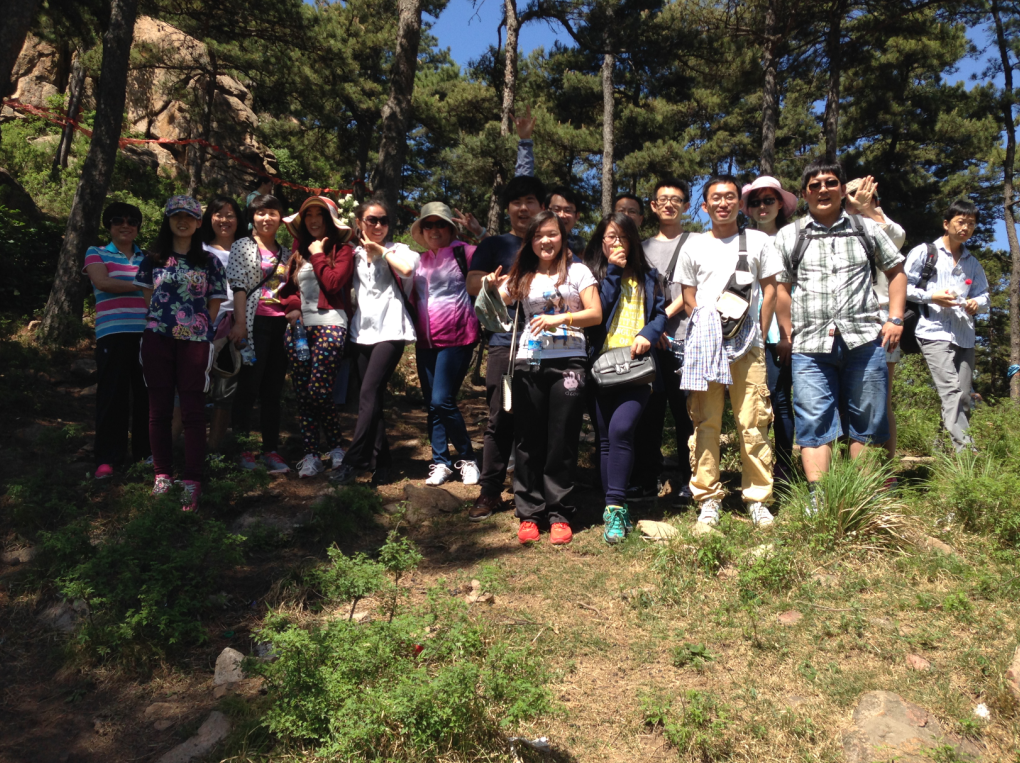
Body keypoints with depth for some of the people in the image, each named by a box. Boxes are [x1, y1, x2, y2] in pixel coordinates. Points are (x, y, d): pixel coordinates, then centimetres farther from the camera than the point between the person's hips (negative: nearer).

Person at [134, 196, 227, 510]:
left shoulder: (209, 261, 8)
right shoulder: (153, 258, 12)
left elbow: (215, 303, 8)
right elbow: (148, 296, 14)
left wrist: (197, 325, 0)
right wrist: (165, 319, 3)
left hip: (194, 342, -1)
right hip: (157, 339, 2)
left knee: (193, 410, -2)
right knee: (159, 408, 5)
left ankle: (192, 482, 2)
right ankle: (162, 475, 16)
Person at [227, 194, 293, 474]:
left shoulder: (285, 253, 18)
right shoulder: (243, 246, 4)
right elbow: (238, 286, -6)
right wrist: (240, 323, -15)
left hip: (281, 325, 5)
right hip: (255, 324, -5)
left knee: (274, 390, 6)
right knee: (248, 387, -3)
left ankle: (271, 449, 11)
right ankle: (243, 449, 4)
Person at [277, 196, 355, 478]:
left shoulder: (342, 249, 4)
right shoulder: (299, 251, 20)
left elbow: (333, 283, -10)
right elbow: (287, 288, 19)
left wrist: (317, 255, -1)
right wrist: (292, 307, 0)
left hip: (329, 324, -5)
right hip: (299, 326, 5)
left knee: (319, 392, -12)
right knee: (302, 394, 2)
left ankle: (337, 448, 7)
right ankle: (310, 455, 8)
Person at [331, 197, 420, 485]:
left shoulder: (397, 249, 5)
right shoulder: (354, 254, 16)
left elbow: (407, 268, -18)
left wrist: (381, 251, -7)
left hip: (389, 331, -5)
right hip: (361, 332, 5)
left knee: (369, 394, -15)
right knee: (372, 398, 6)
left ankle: (353, 462, -14)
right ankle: (379, 461, 14)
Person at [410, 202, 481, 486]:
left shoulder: (462, 252, -5)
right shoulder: (421, 261, 16)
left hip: (455, 338, -7)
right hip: (426, 341, 7)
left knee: (442, 401, -13)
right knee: (432, 405, 8)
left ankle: (467, 458, 5)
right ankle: (440, 462, 17)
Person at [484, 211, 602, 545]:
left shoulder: (577, 271, 7)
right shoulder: (522, 277, 14)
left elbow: (596, 314, -3)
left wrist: (559, 318, -17)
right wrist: (493, 288, -17)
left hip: (568, 363, -2)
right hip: (529, 363, 2)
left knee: (562, 442, 2)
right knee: (528, 442, 4)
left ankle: (559, 515, 10)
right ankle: (529, 514, 12)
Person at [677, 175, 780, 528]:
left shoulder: (757, 241, 11)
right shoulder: (694, 247, 13)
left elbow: (769, 290, 11)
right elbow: (688, 298, 15)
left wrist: (758, 335, 2)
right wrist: (712, 325, 1)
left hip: (747, 341, -1)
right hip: (704, 340, 1)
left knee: (752, 422, -3)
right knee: (705, 421, 0)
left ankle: (758, 498, 8)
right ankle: (708, 499, 8)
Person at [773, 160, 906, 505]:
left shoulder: (866, 228, 13)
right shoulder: (788, 237, 11)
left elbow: (896, 271, 18)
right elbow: (781, 288, 9)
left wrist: (895, 319, 7)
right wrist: (787, 334, 0)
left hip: (864, 339, 1)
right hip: (810, 346, -1)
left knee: (867, 421, 6)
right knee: (813, 422, -5)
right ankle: (818, 499, -2)